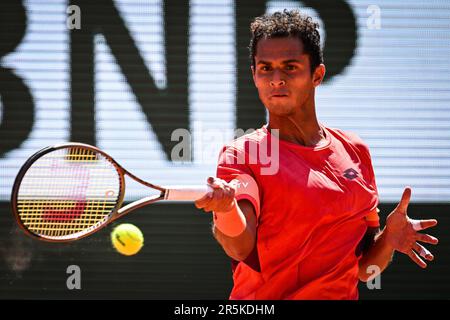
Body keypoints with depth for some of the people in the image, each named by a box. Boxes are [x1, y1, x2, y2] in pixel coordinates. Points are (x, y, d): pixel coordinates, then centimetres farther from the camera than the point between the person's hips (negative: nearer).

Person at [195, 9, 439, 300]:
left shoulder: (355, 151, 7)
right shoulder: (240, 155, -5)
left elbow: (364, 269, 10)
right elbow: (240, 247, -21)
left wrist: (389, 238, -9)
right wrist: (225, 207, -40)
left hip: (343, 295, 3)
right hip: (261, 300, -3)